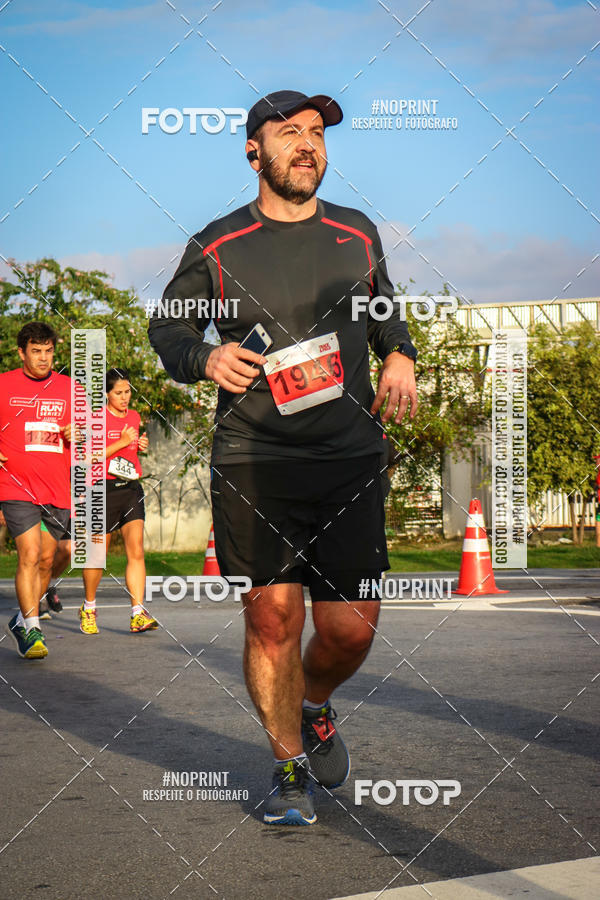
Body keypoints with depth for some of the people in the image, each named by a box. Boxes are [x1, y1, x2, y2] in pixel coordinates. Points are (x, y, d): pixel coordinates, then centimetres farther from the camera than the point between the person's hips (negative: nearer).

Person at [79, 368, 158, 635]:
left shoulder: (134, 417, 14)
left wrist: (140, 446, 9)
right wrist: (122, 442, -17)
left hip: (131, 489, 5)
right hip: (104, 490, -4)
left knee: (136, 551, -10)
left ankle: (138, 614, -14)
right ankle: (88, 608, 26)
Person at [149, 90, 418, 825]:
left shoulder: (357, 234, 12)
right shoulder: (215, 248, 3)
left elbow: (384, 309, 28)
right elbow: (166, 326, 14)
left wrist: (400, 357, 7)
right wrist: (204, 358, -7)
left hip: (349, 458, 2)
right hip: (251, 461, -2)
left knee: (350, 627, -2)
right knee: (272, 617, -6)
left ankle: (314, 708, 31)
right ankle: (289, 765, 14)